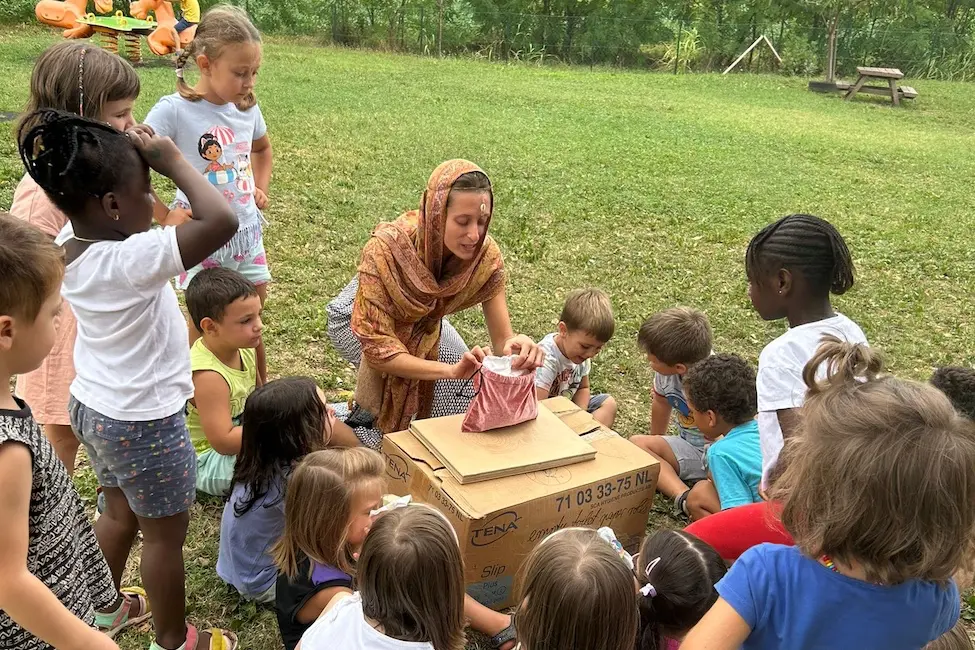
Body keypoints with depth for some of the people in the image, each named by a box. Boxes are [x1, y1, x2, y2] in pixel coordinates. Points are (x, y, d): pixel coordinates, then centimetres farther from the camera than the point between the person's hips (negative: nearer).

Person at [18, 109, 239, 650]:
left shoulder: (70, 243, -8)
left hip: (92, 405, 8)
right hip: (144, 423, -8)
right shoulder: (130, 260, -33)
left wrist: (131, 153, -5)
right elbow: (221, 221, -44)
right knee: (166, 534, 14)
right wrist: (171, 159, -29)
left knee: (119, 512, 29)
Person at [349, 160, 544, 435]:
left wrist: (516, 345, -51)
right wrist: (451, 370, -50)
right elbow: (376, 346, -38)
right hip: (365, 321, -4)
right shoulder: (386, 249, -40)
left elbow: (502, 340, -25)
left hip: (425, 326, 4)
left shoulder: (486, 256, -29)